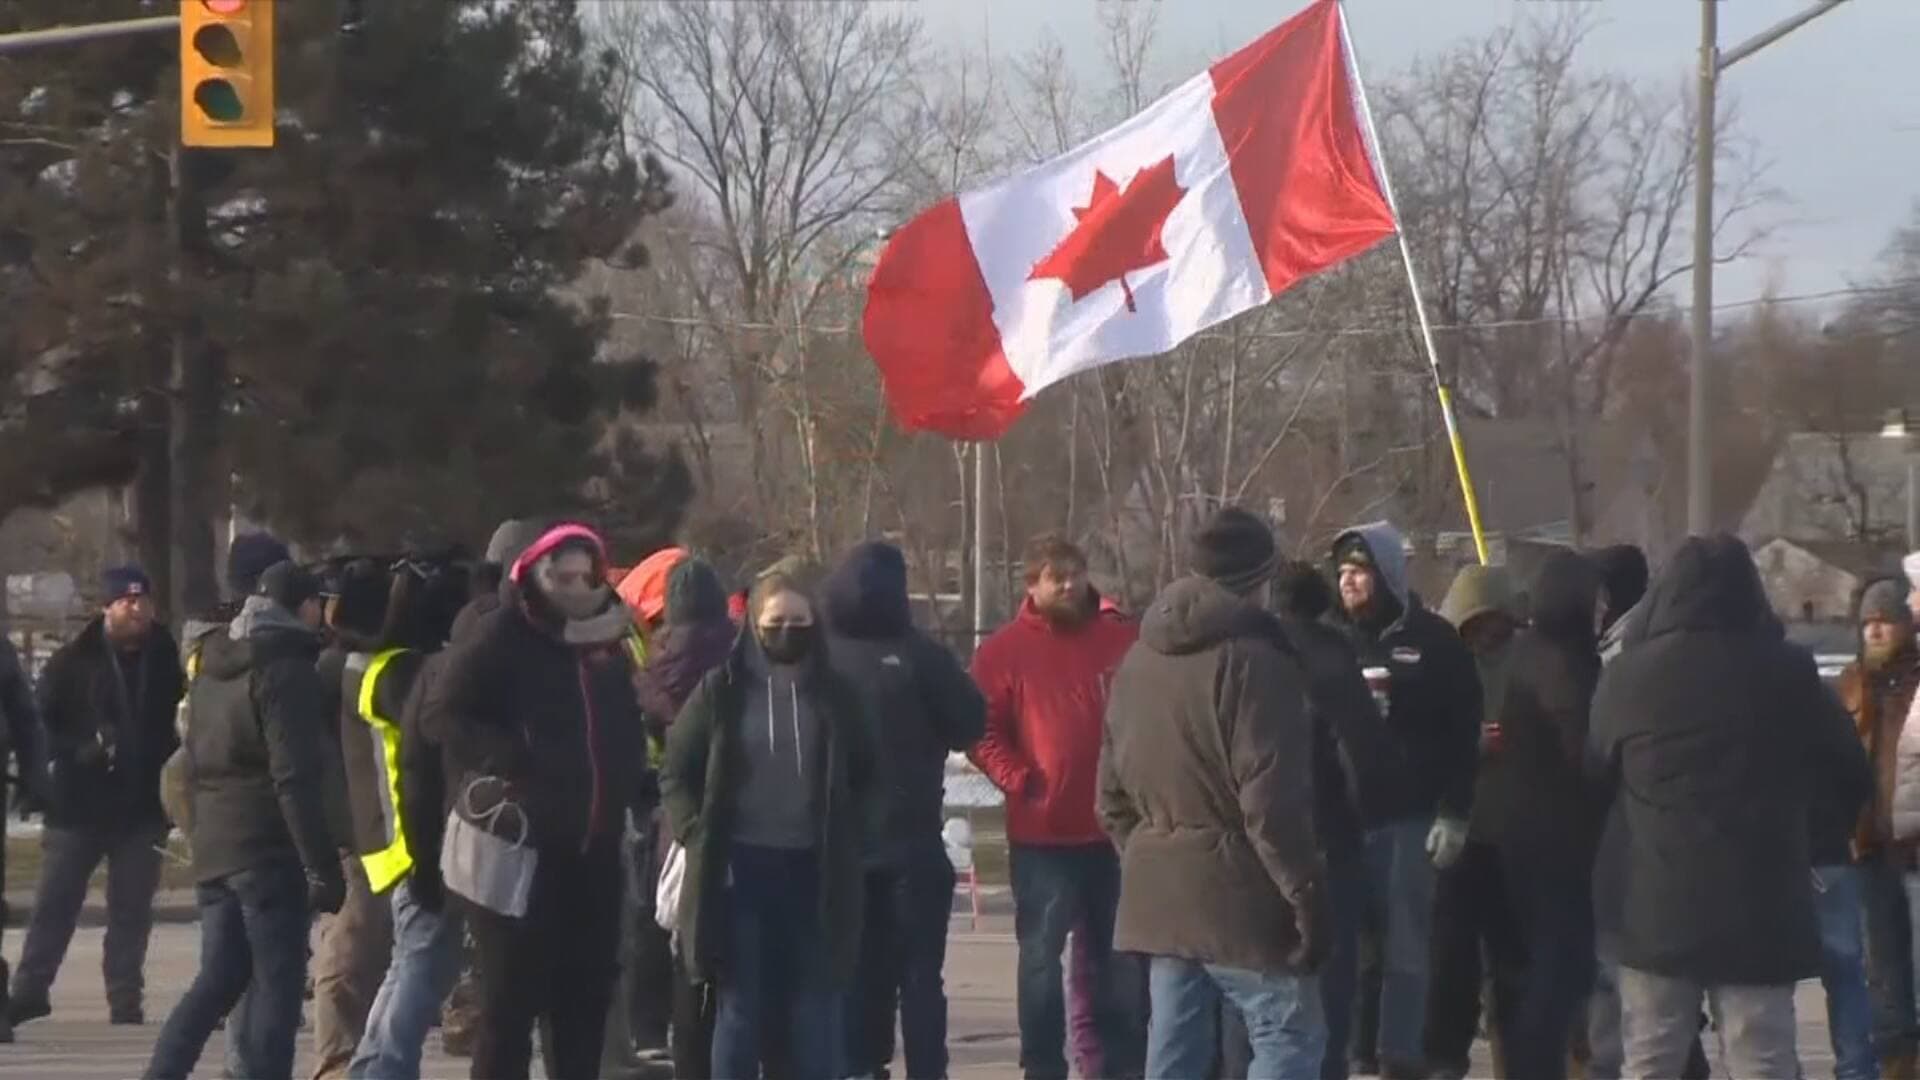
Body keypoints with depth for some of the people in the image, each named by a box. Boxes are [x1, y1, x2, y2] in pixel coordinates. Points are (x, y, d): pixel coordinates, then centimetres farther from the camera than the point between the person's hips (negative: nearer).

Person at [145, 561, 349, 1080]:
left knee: (219, 979, 13)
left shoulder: (212, 666, 16)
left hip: (214, 847, 8)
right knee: (278, 984, -4)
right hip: (270, 848, -8)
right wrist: (323, 865, -18)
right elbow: (295, 778, -17)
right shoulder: (285, 670, -11)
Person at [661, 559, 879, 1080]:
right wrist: (698, 837, -7)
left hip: (814, 871, 2)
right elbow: (677, 773, 4)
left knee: (816, 1012, 2)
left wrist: (849, 835, 1)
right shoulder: (722, 690, 0)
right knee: (741, 1009, 1)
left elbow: (867, 779, 15)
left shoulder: (836, 695, 6)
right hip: (740, 869, -2)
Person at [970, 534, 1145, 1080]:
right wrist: (1018, 780, -17)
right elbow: (982, 731, -2)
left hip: (1115, 825, 2)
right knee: (1041, 954, 1)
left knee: (1116, 953, 12)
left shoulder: (1122, 638, 3)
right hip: (1041, 831, -2)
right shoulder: (1005, 650, -1)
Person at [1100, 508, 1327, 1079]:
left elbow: (1113, 790, 18)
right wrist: (1306, 892, -15)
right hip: (1236, 891, -8)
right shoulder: (1252, 659, -14)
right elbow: (1271, 799, -19)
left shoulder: (1138, 659, 14)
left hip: (1159, 891, 8)